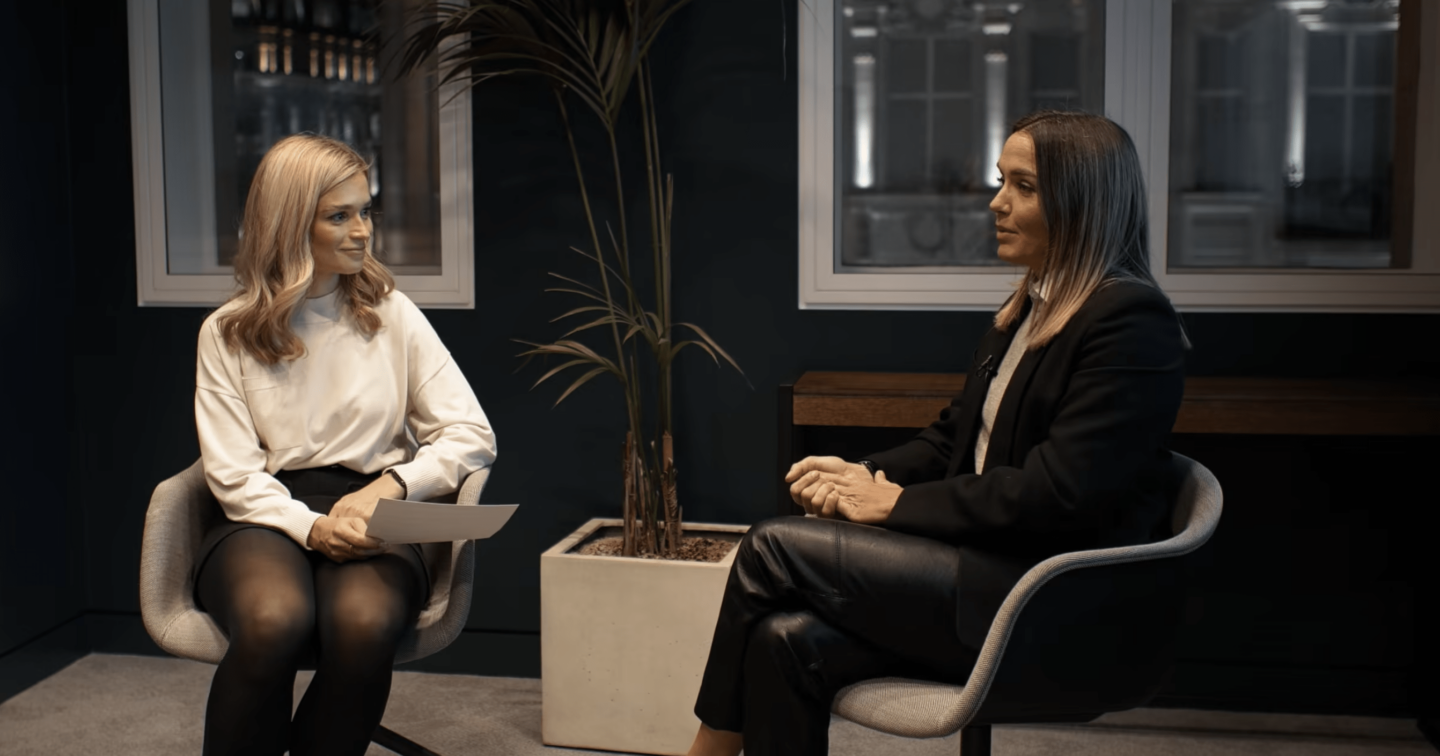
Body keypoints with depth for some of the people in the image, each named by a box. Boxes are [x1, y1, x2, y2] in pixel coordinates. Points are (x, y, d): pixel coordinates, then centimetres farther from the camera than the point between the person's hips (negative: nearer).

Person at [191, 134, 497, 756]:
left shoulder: (391, 314, 10)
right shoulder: (227, 333, 7)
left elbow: (473, 435, 5)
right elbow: (235, 475, 0)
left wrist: (388, 487, -12)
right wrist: (313, 527, -18)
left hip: (370, 523, 1)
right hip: (268, 518, -1)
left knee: (365, 622, -35)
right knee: (273, 621, -36)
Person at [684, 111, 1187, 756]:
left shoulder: (1133, 321, -14)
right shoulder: (1028, 309, 15)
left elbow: (1055, 495, -21)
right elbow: (952, 438, 17)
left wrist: (898, 504, -14)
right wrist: (863, 476, -3)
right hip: (990, 565, 8)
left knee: (775, 547, -13)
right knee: (787, 640, -15)